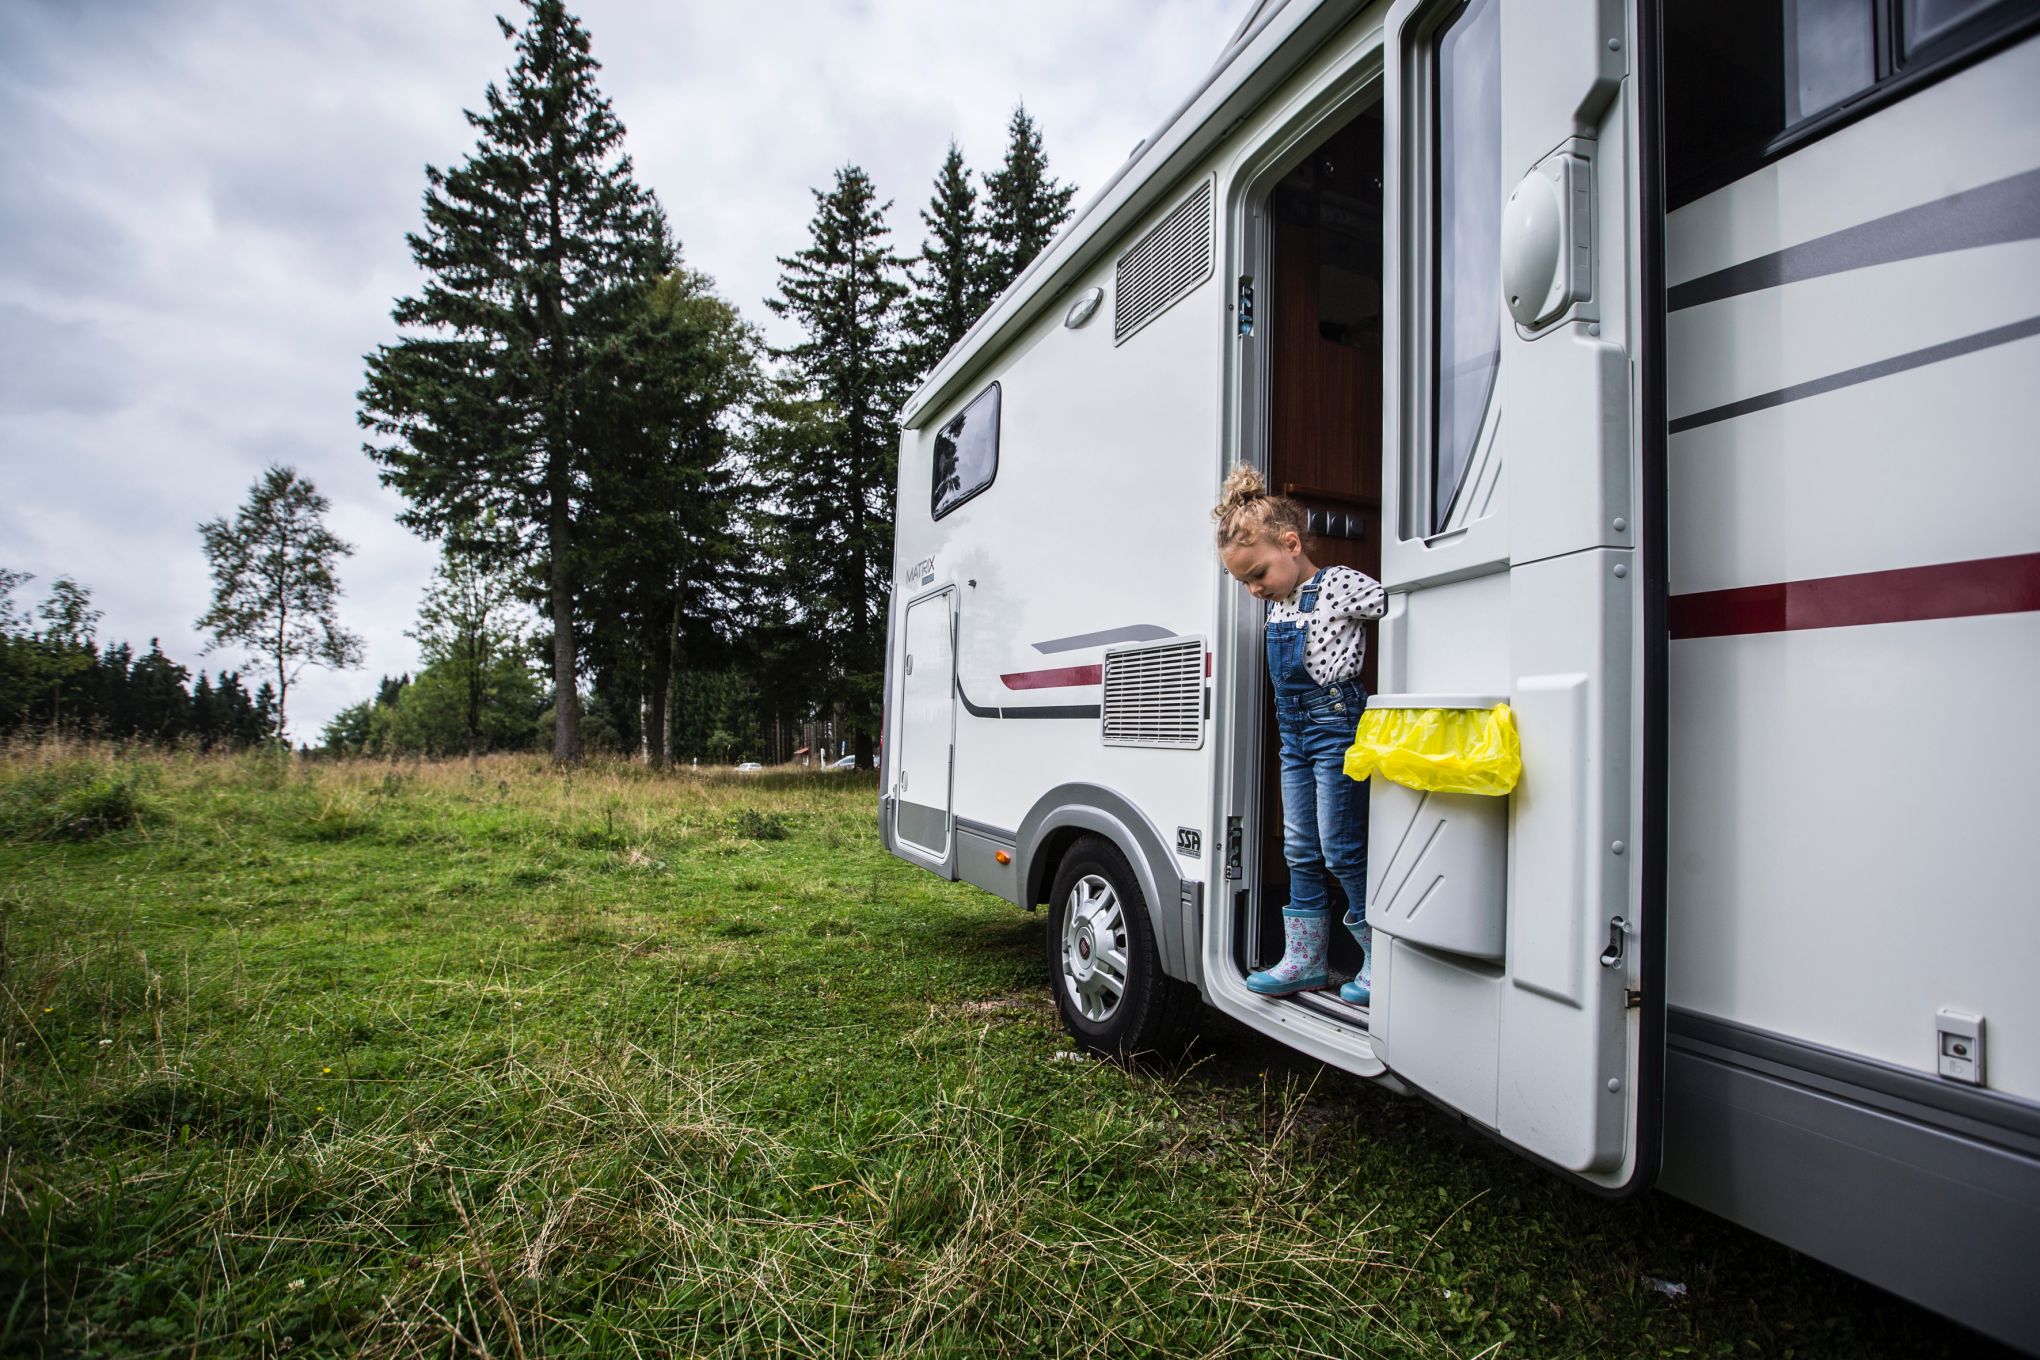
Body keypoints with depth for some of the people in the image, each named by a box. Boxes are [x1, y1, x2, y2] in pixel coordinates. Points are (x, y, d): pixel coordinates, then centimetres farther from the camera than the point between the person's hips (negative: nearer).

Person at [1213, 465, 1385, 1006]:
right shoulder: (1279, 602, 11)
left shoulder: (1341, 586, -12)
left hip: (1337, 724, -8)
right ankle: (1305, 960, 22)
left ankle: (1382, 961, 13)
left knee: (1341, 850, -3)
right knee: (1301, 851, 11)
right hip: (1295, 733, 8)